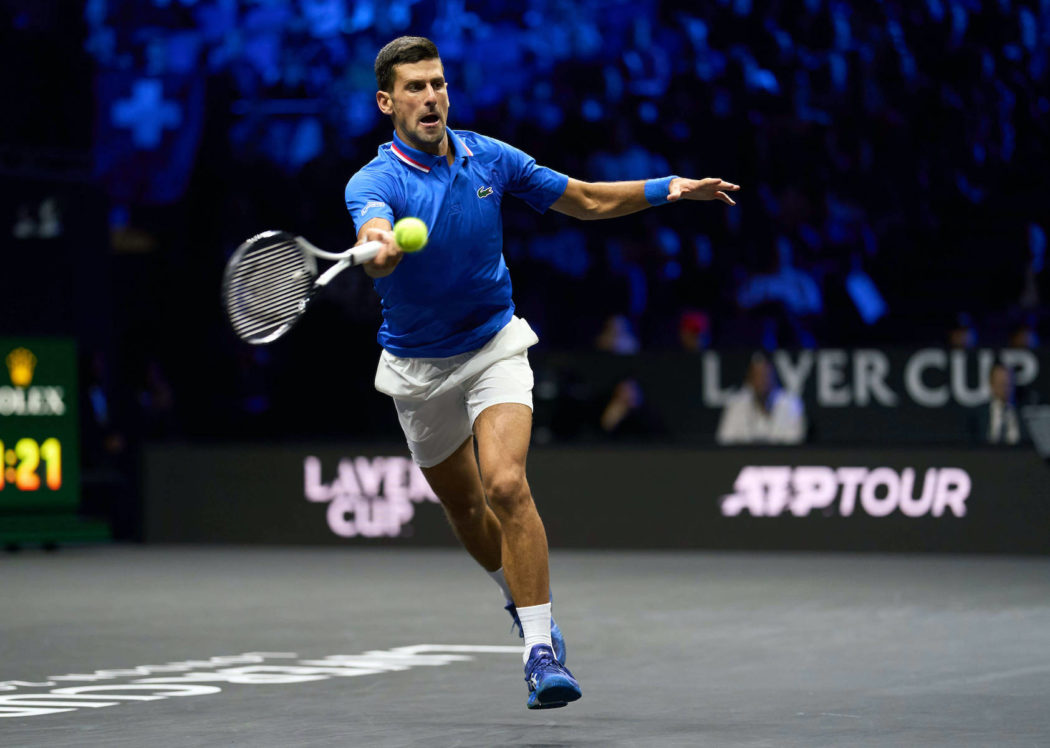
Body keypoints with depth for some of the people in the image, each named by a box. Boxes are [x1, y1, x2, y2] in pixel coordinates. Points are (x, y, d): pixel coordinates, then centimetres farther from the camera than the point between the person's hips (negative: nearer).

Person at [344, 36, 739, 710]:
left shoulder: (489, 158, -8)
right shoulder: (374, 183, -19)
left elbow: (583, 199, 6)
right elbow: (372, 234, -44)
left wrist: (665, 190, -6)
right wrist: (380, 249, -69)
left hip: (494, 345, 0)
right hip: (418, 369, 0)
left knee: (506, 485, -22)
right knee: (464, 504, 17)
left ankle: (543, 649, -20)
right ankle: (524, 596, 46)